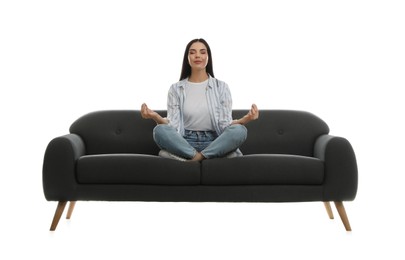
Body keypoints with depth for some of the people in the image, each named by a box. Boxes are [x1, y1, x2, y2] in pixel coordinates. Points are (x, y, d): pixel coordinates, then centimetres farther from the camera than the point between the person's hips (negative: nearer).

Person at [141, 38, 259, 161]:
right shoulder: (176, 89, 8)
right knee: (160, 130, -32)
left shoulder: (221, 87, 7)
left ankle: (193, 158, -26)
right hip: (185, 142, 0)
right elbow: (173, 125, -1)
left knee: (239, 130, -31)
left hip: (214, 142, 1)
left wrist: (244, 120, -21)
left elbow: (225, 124, 0)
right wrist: (156, 117, -22)